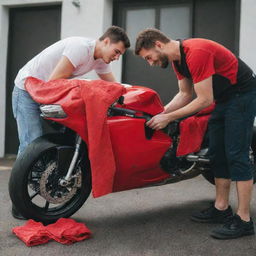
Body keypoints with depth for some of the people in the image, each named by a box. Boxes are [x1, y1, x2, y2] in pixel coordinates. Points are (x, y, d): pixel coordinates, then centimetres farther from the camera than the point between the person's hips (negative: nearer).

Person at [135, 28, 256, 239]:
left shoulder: (196, 53, -27)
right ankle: (221, 208, 17)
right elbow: (185, 94, 11)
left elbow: (204, 100, -25)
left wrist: (169, 118, -20)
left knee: (236, 155, -11)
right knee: (217, 153, 9)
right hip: (224, 98, 10)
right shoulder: (177, 59, 4)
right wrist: (161, 112, -3)